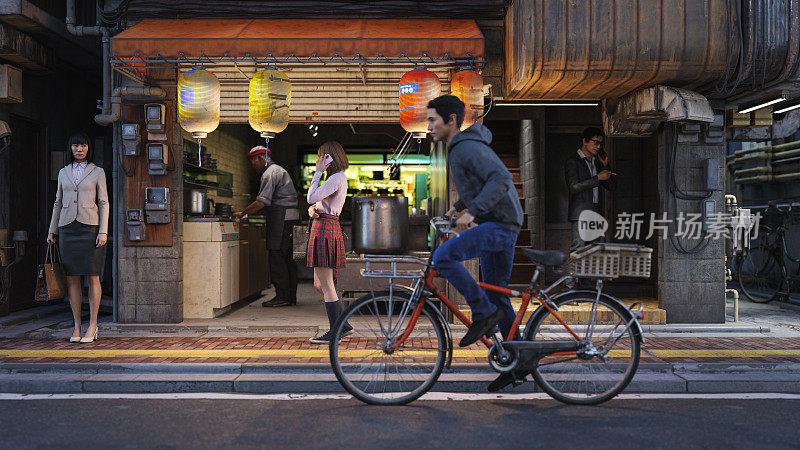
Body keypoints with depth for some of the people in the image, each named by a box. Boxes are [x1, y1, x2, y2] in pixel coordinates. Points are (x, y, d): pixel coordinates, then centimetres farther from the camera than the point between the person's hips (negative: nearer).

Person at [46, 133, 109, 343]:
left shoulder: (97, 172, 4)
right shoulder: (63, 172, 14)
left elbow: (104, 203, 0)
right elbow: (58, 203, 17)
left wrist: (103, 231, -9)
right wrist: (52, 230, 11)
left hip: (90, 227, -3)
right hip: (67, 229, 3)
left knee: (93, 277, -4)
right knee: (72, 279, 2)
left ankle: (92, 326, 4)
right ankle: (77, 327, 9)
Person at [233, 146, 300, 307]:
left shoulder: (269, 173, -8)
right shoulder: (278, 170, 24)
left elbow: (262, 202, -17)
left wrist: (242, 214, -7)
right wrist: (248, 212, 18)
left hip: (282, 219, -10)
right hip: (291, 217, 10)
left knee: (277, 256, -8)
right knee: (288, 258, 9)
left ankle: (282, 296, -6)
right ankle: (291, 297, 11)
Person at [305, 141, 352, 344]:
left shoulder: (336, 178, -12)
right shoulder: (338, 178, 19)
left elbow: (311, 197, -17)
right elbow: (317, 204, 22)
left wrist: (318, 172, -10)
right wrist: (312, 210, -1)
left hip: (325, 230, -10)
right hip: (326, 229, 10)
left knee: (326, 285, -4)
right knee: (319, 285, 14)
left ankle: (334, 333, 4)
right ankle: (343, 325, 20)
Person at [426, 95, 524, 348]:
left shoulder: (467, 148, -15)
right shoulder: (459, 148, 17)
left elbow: (501, 179, -27)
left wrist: (472, 211, -31)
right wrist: (457, 207, 24)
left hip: (500, 225, -10)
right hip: (500, 226, 10)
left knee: (443, 256, -23)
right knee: (495, 293, 14)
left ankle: (483, 312, -11)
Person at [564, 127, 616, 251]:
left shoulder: (596, 162, 20)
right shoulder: (572, 161, -3)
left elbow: (612, 186, 18)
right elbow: (574, 187, -16)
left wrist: (605, 166, 6)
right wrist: (598, 178, -14)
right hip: (580, 214, -7)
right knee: (578, 249, -12)